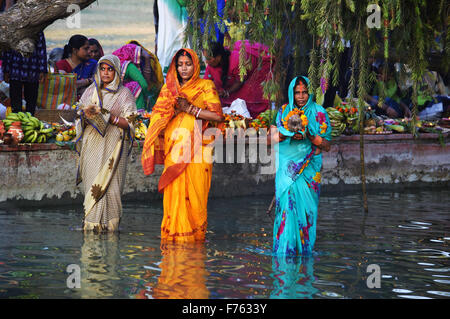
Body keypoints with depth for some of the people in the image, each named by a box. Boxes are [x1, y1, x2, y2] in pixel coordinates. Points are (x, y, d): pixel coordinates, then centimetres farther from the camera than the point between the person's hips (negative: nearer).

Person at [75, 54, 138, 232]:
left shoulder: (124, 94, 4)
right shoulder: (91, 91, 14)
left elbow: (128, 123, -2)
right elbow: (81, 115, 13)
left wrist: (109, 117, -16)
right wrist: (87, 114, -9)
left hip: (113, 147, -3)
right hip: (93, 145, 3)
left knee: (110, 184, -8)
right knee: (93, 184, -4)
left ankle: (109, 224, -4)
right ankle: (92, 223, -3)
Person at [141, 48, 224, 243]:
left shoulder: (205, 86, 5)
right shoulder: (169, 88, 16)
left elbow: (218, 116, -4)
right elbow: (158, 116, 12)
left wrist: (190, 108, -8)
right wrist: (175, 109, -7)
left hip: (196, 149, -3)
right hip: (174, 148, 3)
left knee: (195, 192, -6)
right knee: (174, 192, -5)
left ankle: (196, 234, 1)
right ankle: (175, 234, -1)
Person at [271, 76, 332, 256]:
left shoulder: (318, 113, 4)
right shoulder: (284, 111, 11)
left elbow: (327, 146, 2)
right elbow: (275, 137, 6)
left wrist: (308, 136, -14)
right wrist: (290, 133, -14)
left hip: (309, 167, -1)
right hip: (287, 165, 1)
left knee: (305, 204, -6)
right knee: (286, 199, -10)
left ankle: (304, 247, 1)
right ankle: (285, 247, -9)